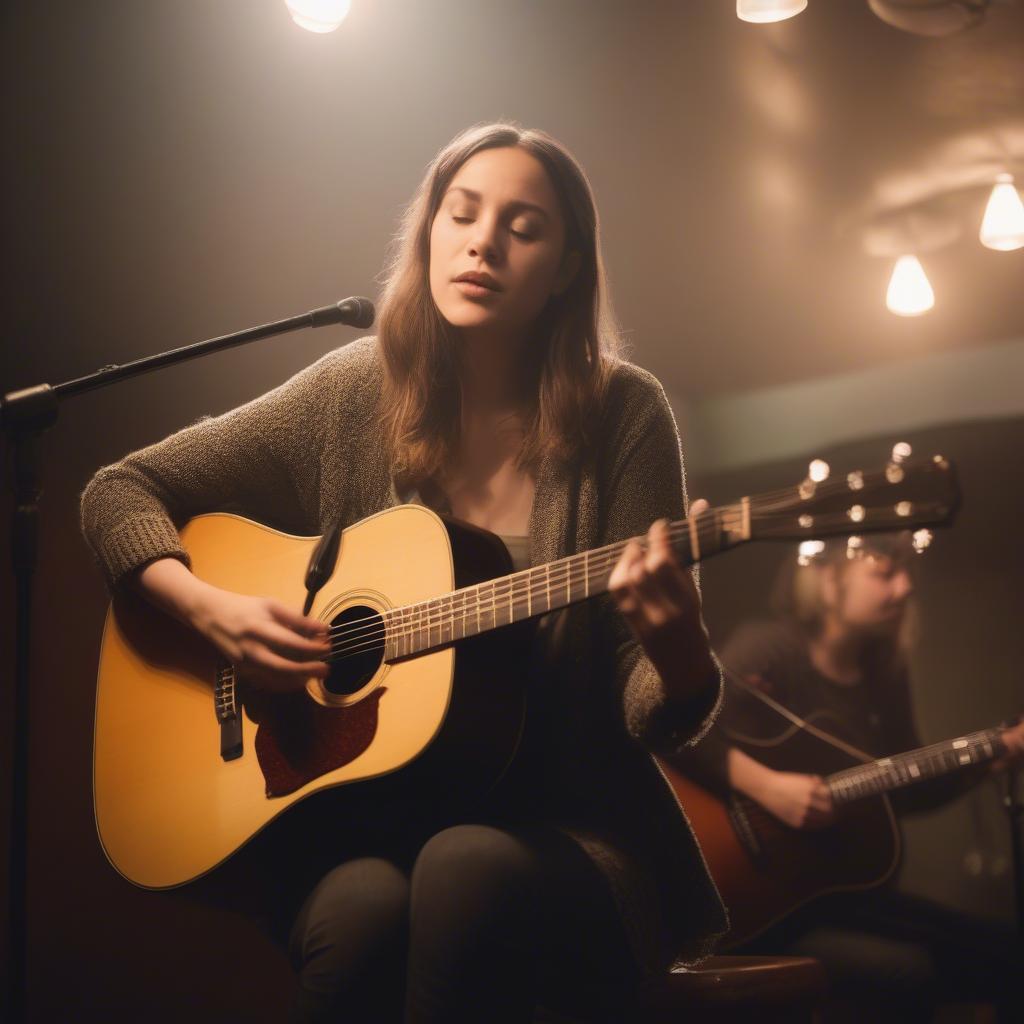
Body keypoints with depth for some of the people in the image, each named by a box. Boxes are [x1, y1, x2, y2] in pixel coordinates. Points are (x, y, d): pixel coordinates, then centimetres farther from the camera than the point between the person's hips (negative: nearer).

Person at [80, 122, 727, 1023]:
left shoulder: (620, 413, -4)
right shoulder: (357, 394, 2)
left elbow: (660, 720, -4)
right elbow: (119, 493, 9)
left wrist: (676, 647, -28)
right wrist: (210, 609, -10)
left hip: (569, 823, -1)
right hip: (371, 817, 1)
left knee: (471, 868, -35)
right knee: (361, 914, -33)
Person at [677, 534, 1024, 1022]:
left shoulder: (884, 673, 10)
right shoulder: (771, 648, -14)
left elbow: (906, 790, 19)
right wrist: (765, 785, -33)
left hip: (840, 886, 8)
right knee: (906, 972, -25)